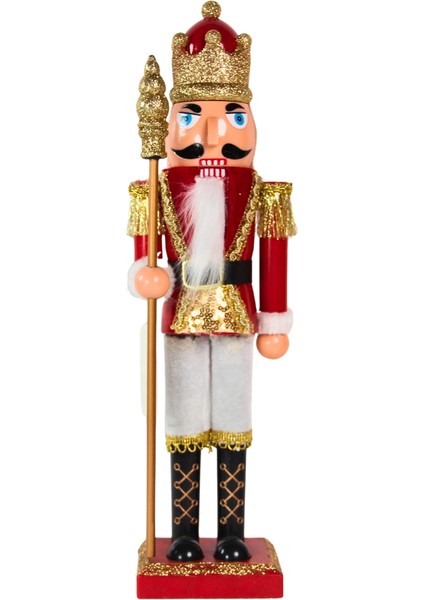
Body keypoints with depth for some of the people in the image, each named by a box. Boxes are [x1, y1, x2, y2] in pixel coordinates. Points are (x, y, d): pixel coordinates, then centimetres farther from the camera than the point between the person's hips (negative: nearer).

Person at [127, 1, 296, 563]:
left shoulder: (259, 192, -1)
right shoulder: (163, 191, -1)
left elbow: (274, 263, 0)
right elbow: (145, 262, -1)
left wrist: (274, 321, -1)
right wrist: (146, 278, -23)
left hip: (235, 316, 0)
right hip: (182, 318, 0)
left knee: (232, 424, 8)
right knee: (185, 427, 8)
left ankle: (232, 534, 20)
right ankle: (183, 534, 19)